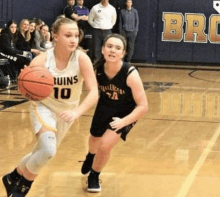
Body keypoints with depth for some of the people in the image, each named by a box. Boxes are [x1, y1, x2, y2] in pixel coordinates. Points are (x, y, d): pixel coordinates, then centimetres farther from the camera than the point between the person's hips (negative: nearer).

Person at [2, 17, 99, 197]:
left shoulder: (82, 58, -26)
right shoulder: (41, 61, -27)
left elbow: (94, 92, -31)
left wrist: (77, 112, -47)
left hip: (66, 111, 3)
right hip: (44, 107, -3)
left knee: (43, 153, 16)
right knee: (48, 150, -26)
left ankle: (14, 177, 45)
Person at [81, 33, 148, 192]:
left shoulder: (130, 74, -35)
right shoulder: (96, 68, -26)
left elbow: (143, 106, -30)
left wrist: (123, 121, -38)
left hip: (125, 112, -4)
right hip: (105, 107, 4)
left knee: (105, 145, -17)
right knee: (95, 139, 26)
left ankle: (94, 176, 16)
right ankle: (90, 157, 67)